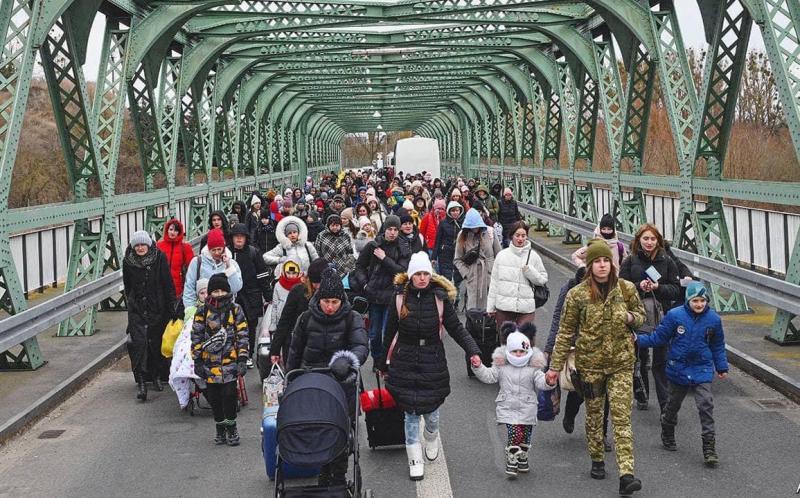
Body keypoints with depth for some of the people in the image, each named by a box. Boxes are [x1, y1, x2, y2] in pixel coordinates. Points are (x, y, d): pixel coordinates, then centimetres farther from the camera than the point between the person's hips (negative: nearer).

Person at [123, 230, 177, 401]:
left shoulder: (159, 258, -6)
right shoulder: (128, 261, 0)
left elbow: (168, 284, -5)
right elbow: (127, 286, 14)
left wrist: (173, 305, -7)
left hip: (158, 308, 0)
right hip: (137, 310, 1)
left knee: (156, 342, 8)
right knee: (138, 342, -12)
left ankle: (157, 376, 26)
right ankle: (141, 382, -13)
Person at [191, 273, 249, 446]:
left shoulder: (235, 309, 2)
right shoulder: (202, 311, 2)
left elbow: (242, 335, 2)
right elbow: (196, 337, 5)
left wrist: (243, 359, -4)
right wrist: (197, 360, 1)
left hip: (230, 362, -1)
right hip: (210, 363, 1)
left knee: (229, 394, -6)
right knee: (214, 397, 7)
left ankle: (231, 428, 9)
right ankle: (220, 428, 21)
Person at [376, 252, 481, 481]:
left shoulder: (440, 298, -7)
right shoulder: (400, 297, -5)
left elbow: (456, 328, -3)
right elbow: (389, 332, 4)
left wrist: (473, 351, -18)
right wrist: (383, 363, 11)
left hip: (432, 361, 0)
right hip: (405, 362, 0)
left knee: (431, 408, 10)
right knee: (411, 412, 2)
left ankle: (431, 440, 43)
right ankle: (415, 460, 14)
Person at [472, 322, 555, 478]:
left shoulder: (533, 368, -1)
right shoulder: (501, 366, 2)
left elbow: (541, 382, -10)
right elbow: (488, 376, 1)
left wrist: (549, 382, -32)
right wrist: (478, 367, -14)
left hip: (527, 408, 1)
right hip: (508, 408, -1)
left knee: (526, 436, 11)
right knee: (515, 434, -15)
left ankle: (523, 458, 34)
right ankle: (511, 462, -6)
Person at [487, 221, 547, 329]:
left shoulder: (533, 256, 1)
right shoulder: (502, 255, 4)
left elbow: (543, 280, 5)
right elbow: (494, 281, 7)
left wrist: (530, 271, -13)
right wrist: (490, 306, 6)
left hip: (526, 307, -1)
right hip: (503, 306, 2)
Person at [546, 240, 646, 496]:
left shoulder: (626, 288, -1)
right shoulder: (577, 294, -6)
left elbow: (641, 314, 14)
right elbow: (565, 331, -1)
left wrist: (631, 317, -11)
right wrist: (555, 366, -2)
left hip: (621, 361, 0)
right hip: (590, 361, 0)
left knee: (622, 416, -7)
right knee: (594, 413, 13)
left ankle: (626, 474, -13)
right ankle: (597, 461, 32)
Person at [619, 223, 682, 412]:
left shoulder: (667, 261, 4)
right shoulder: (630, 262, 2)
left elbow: (676, 290, 3)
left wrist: (658, 288, -14)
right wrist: (639, 287, -16)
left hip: (661, 319, 0)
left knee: (661, 362, -1)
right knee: (640, 359, 11)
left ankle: (665, 403, 3)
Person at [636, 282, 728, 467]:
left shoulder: (713, 319, -4)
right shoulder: (675, 315, -11)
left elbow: (717, 346, 10)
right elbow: (659, 337, -3)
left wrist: (722, 367, 14)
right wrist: (638, 340, -12)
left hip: (702, 370, 0)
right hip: (678, 369, 0)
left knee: (706, 404, -12)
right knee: (673, 404, 16)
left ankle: (709, 448, -8)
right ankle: (667, 435, 41)